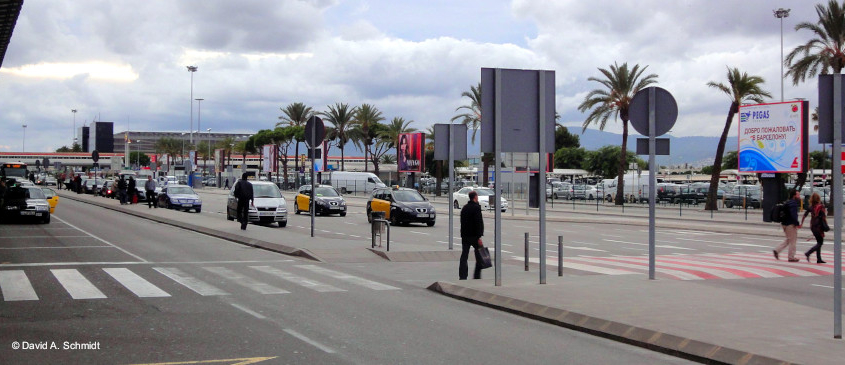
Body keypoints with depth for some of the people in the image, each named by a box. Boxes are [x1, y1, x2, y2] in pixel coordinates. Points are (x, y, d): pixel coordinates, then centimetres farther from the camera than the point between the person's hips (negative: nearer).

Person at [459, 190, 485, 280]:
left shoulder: (464, 208, 11)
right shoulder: (476, 208, -13)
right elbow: (478, 223, -18)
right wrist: (479, 237, -18)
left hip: (465, 236, 6)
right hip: (474, 236, -6)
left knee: (464, 256, 4)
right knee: (479, 256, 7)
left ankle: (462, 277, -2)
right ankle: (476, 276, 8)